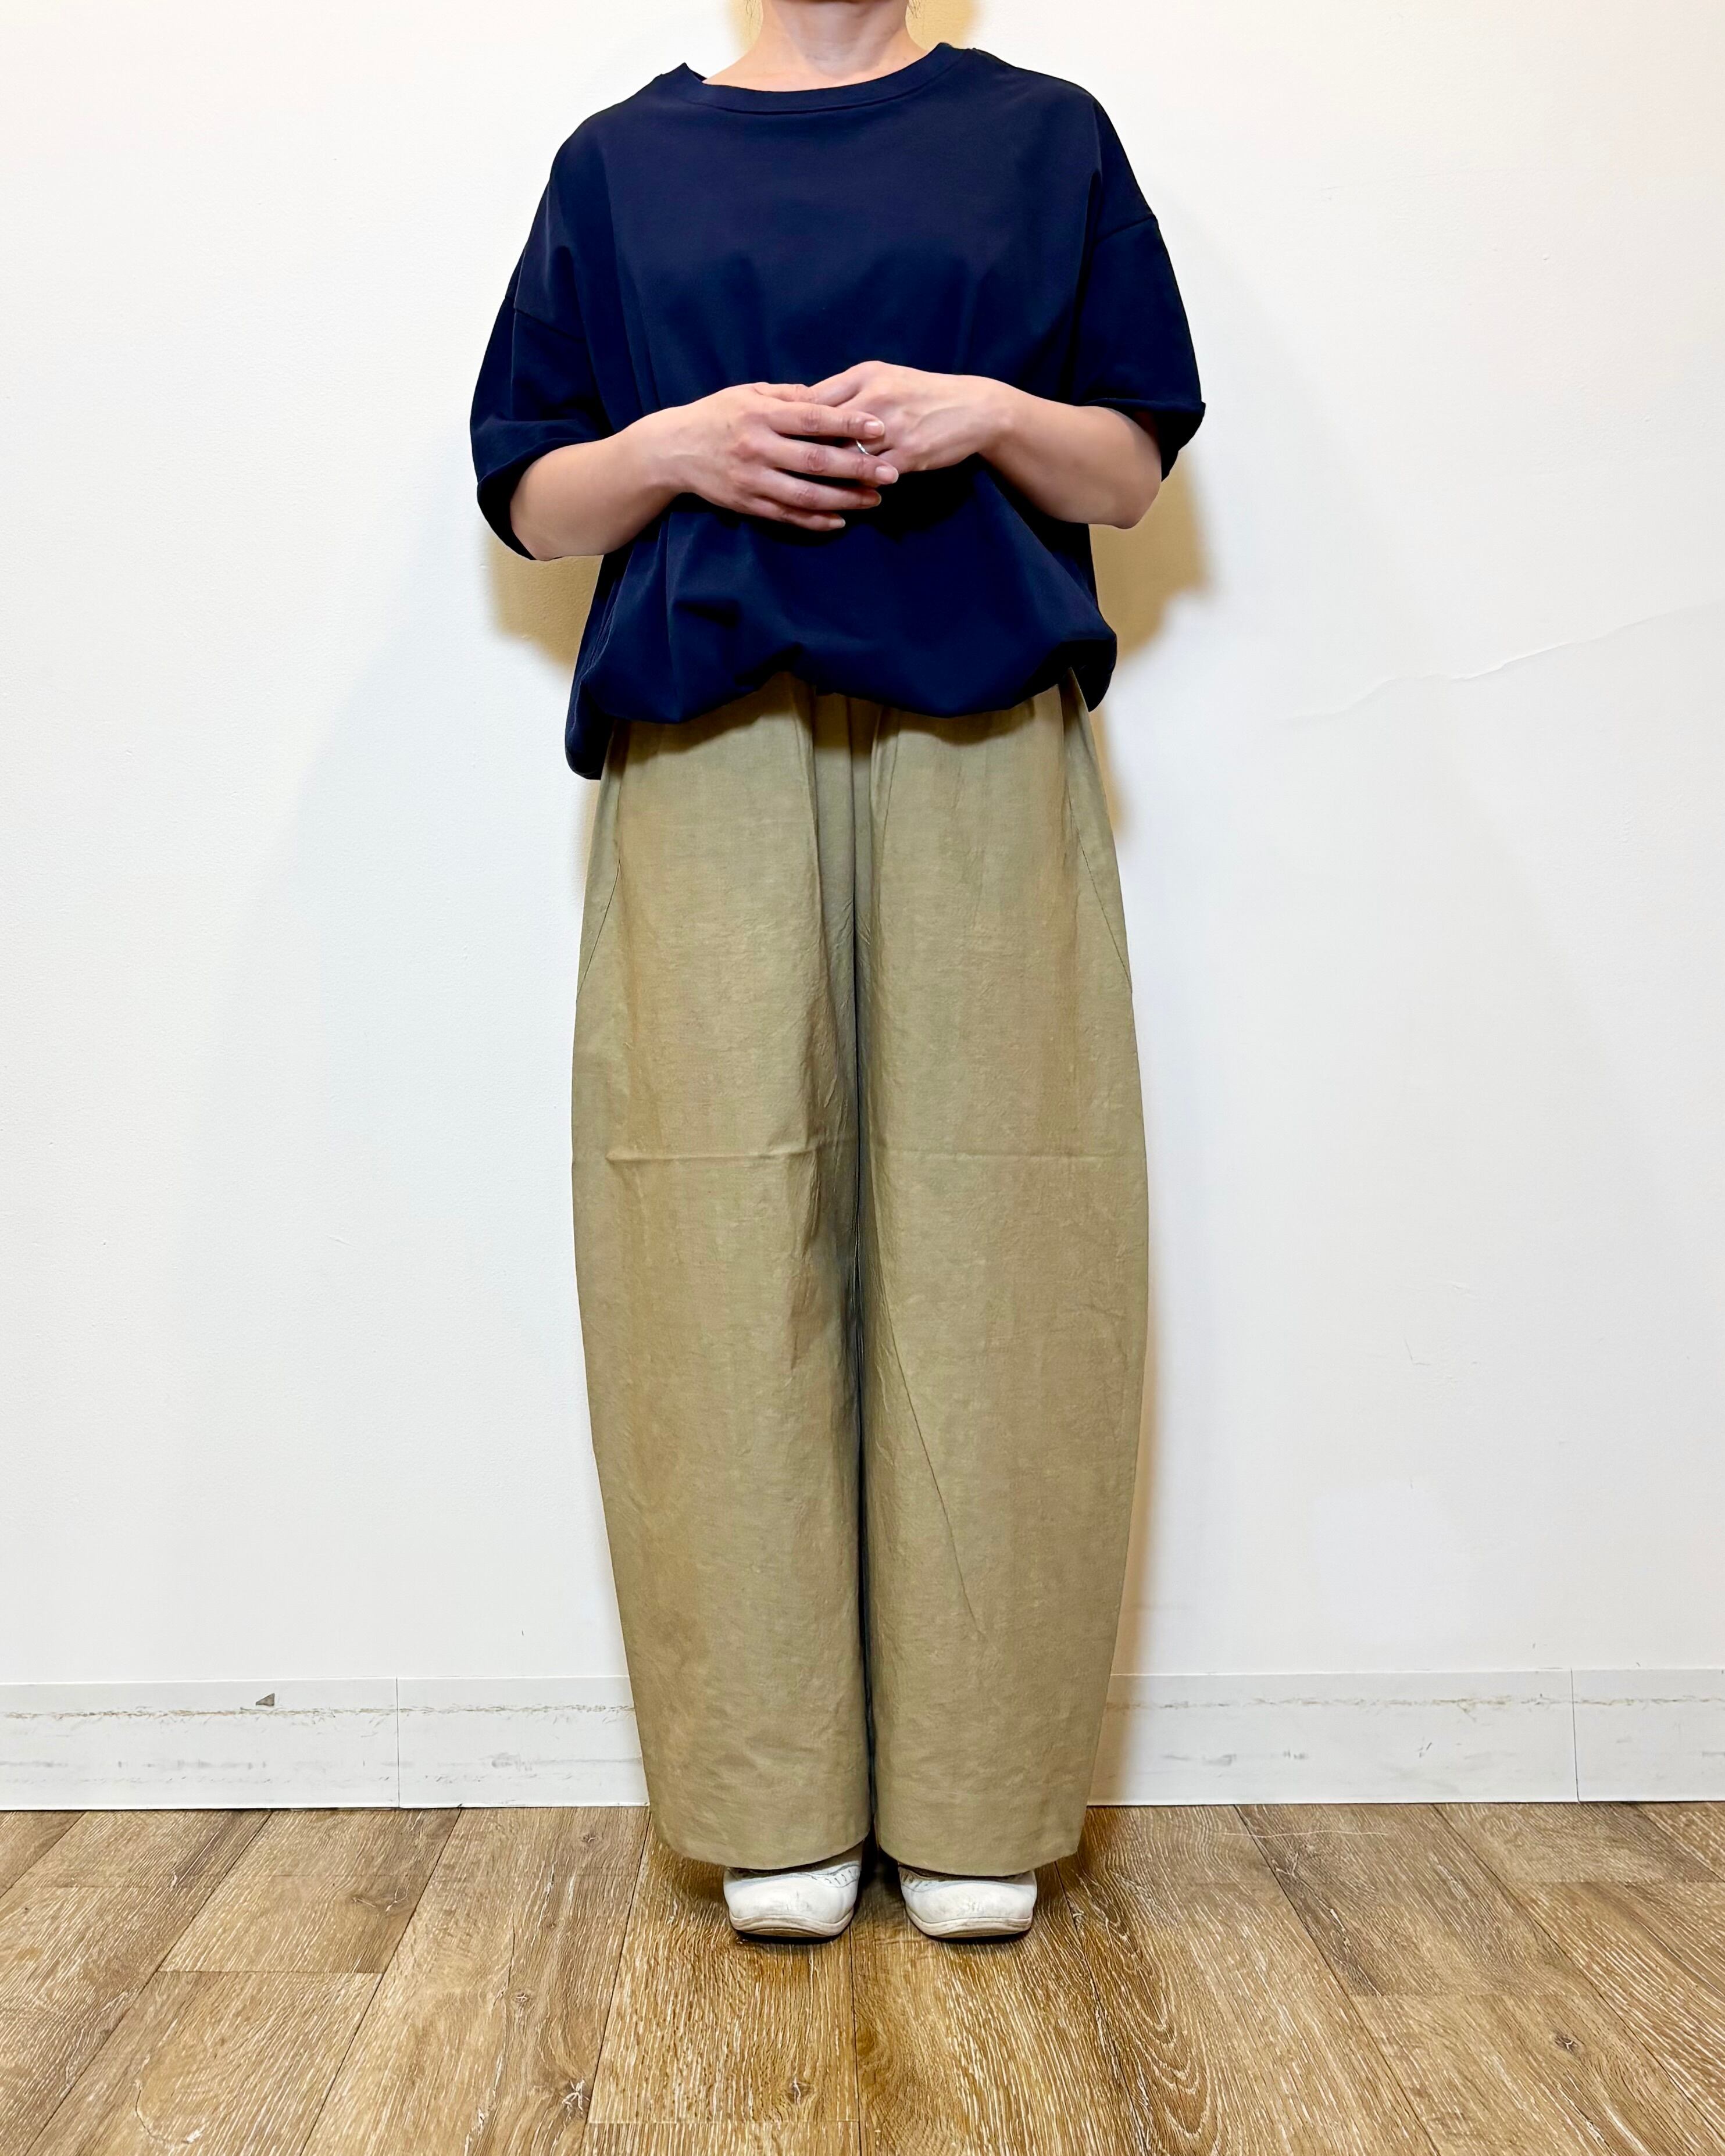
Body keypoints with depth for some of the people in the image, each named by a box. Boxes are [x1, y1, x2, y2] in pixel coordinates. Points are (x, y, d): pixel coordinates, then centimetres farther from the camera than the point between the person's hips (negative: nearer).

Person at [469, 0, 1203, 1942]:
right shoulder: (619, 163, 20)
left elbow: (1133, 467, 14)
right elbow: (526, 496, 16)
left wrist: (990, 416, -6)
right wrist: (682, 442, -4)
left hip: (982, 741, 0)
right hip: (706, 745, 1)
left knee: (988, 1240, -6)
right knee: (722, 1241, -6)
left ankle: (979, 1804, 7)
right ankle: (772, 1808, 6)